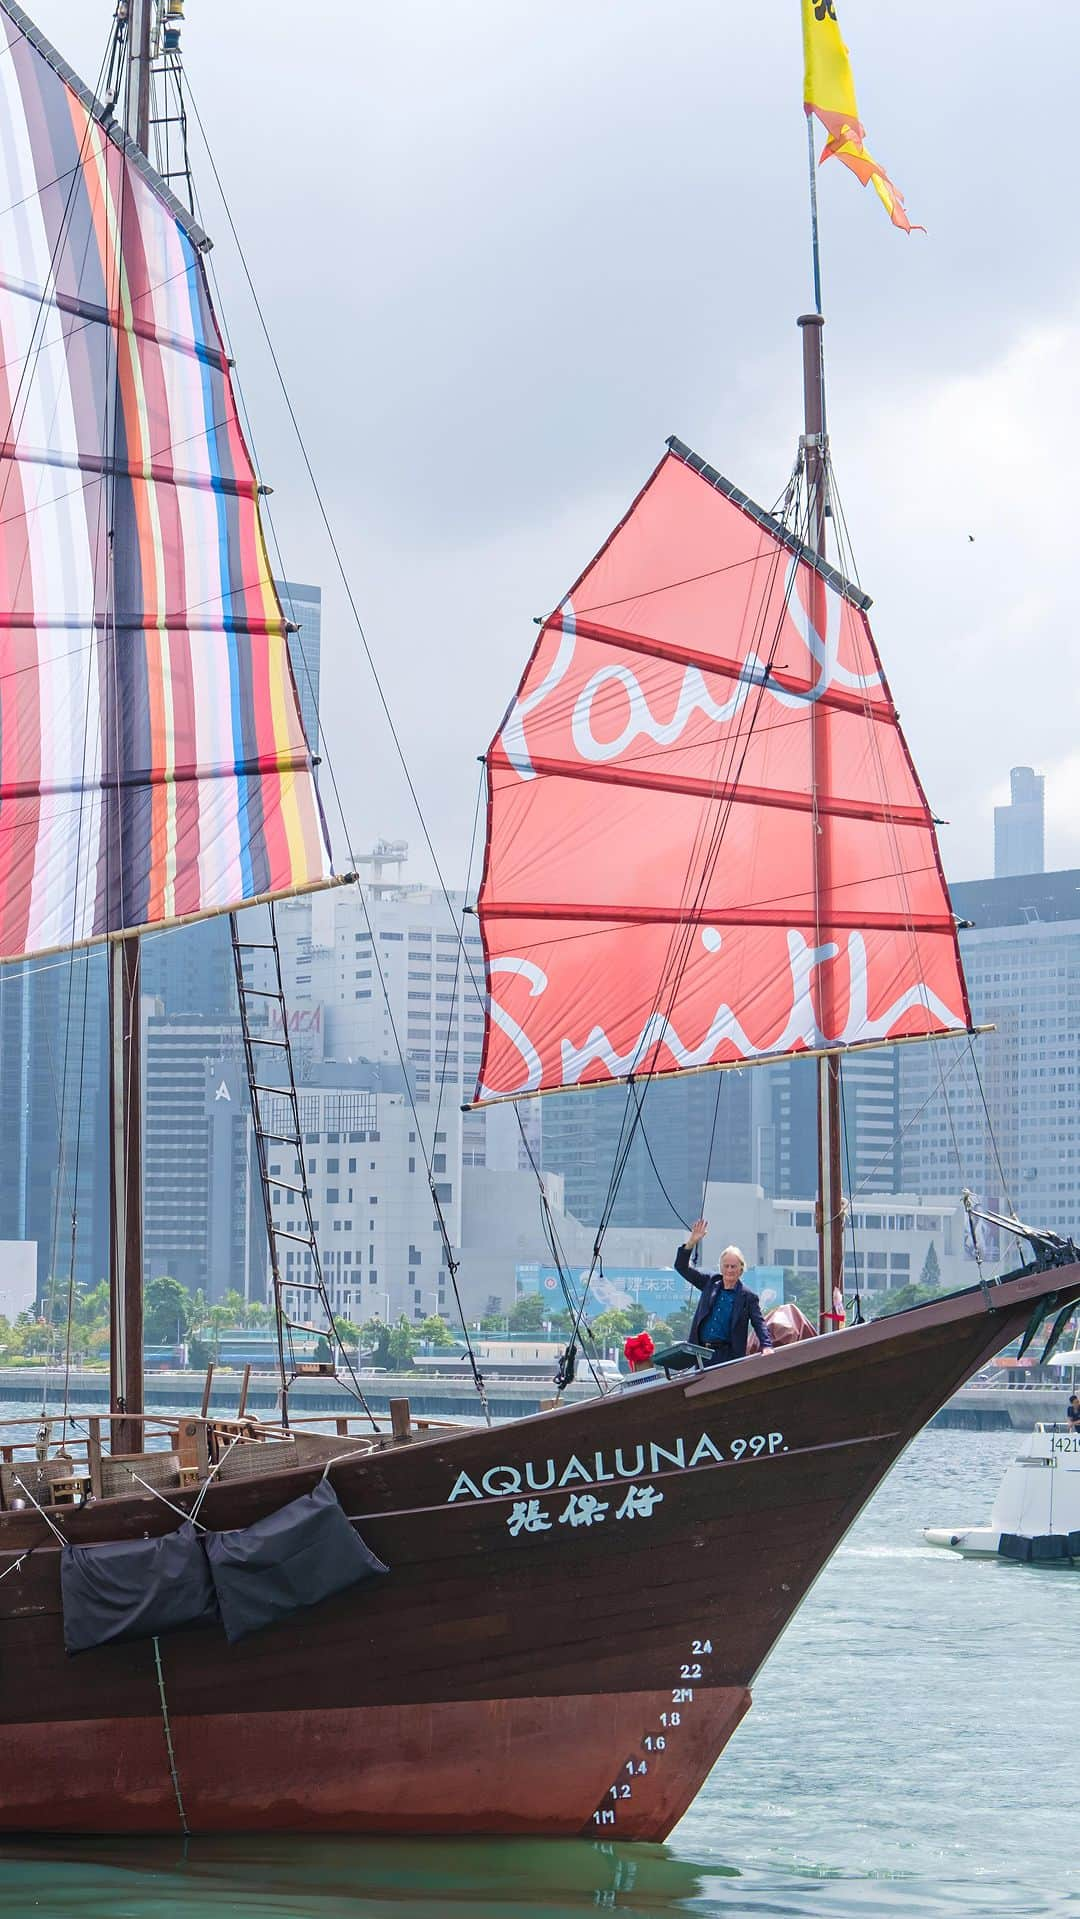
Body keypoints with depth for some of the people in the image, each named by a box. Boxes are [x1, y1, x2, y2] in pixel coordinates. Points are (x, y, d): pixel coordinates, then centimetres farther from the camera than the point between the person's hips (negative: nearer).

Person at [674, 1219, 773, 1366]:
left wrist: (766, 1346, -21)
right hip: (701, 1352, 4)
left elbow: (759, 1323, -3)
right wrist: (692, 1242, 0)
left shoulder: (748, 1297, 2)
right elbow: (681, 1267, 13)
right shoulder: (710, 1282, 12)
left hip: (728, 1356, -4)